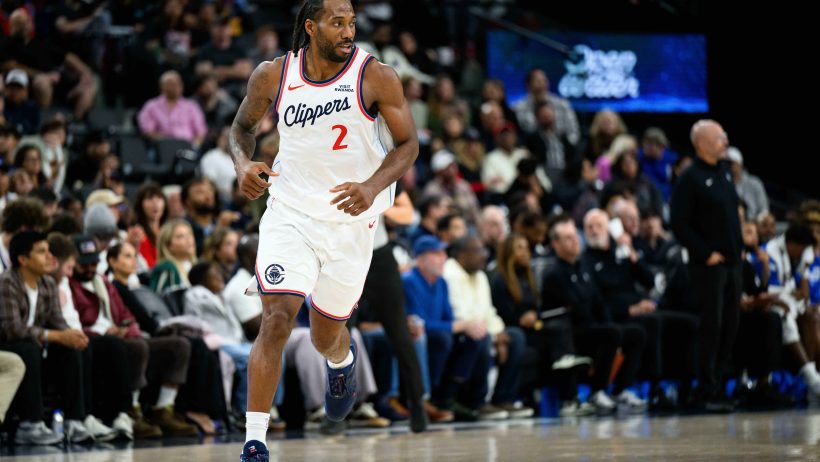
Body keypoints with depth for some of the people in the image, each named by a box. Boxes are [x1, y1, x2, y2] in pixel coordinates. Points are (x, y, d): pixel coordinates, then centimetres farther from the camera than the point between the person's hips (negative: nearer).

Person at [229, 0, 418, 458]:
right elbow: (244, 125, 11)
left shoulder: (376, 77, -13)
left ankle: (343, 360, 55)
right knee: (277, 320, -16)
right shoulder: (273, 75, -7)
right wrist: (243, 164, -11)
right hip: (290, 213, 0)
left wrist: (373, 186, -24)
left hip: (351, 220, 0)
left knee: (326, 335, 15)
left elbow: (408, 143, -6)